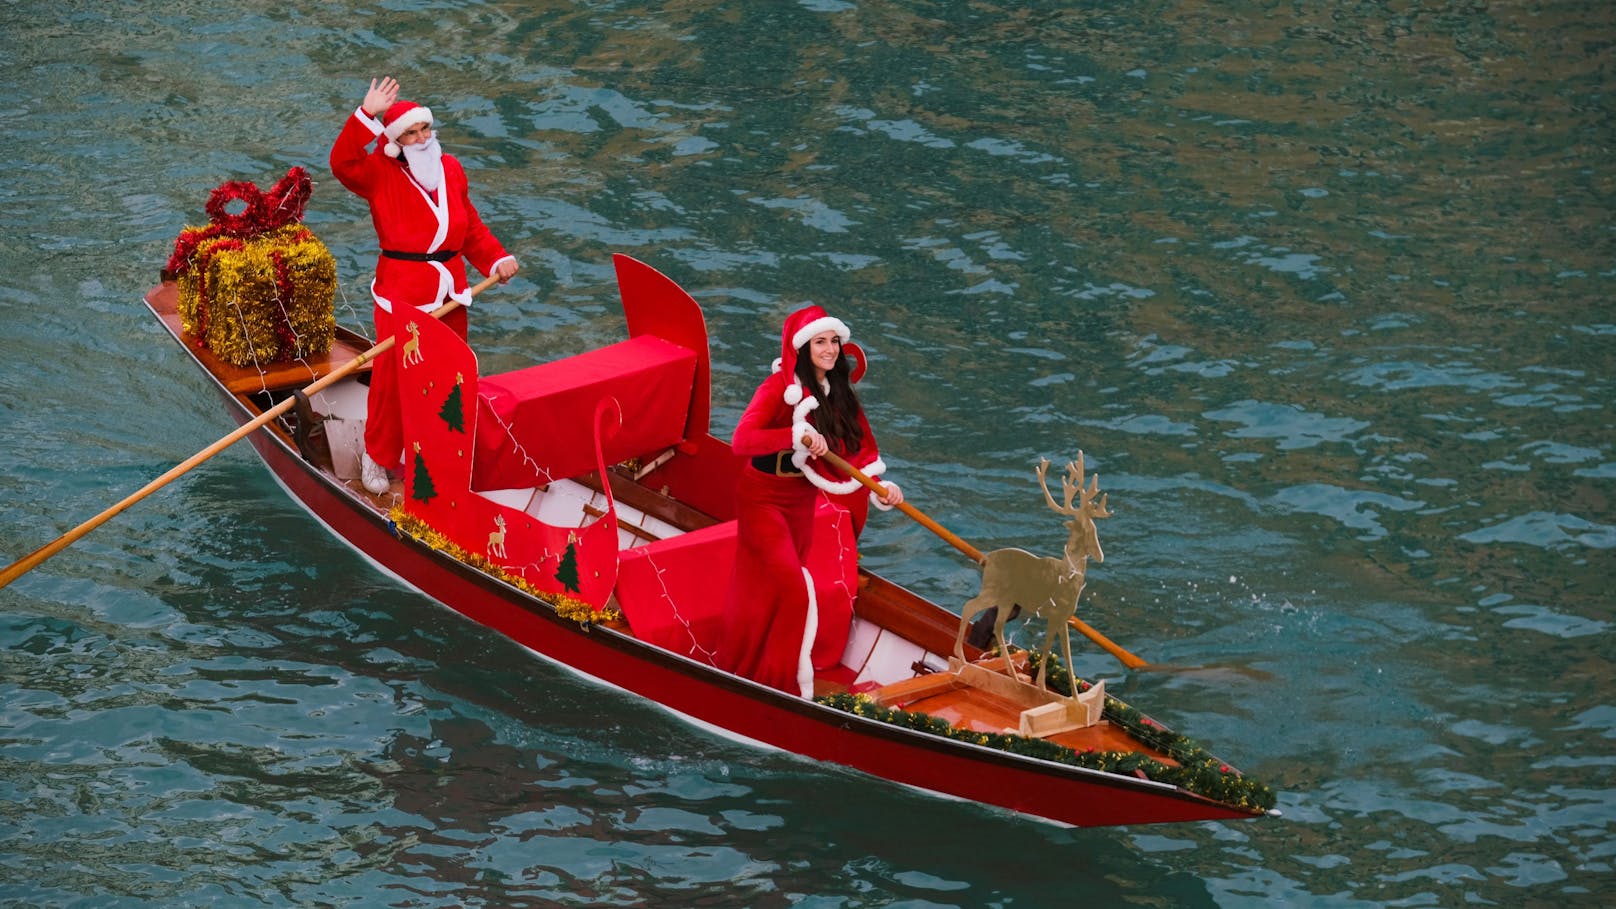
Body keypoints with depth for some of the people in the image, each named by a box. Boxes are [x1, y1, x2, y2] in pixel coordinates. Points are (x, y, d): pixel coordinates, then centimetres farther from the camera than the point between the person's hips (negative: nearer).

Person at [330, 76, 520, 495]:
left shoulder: (450, 170, 8)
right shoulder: (380, 174, -7)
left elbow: (472, 229, 15)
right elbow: (343, 162, -28)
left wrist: (497, 259, 1)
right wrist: (367, 115, -35)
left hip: (447, 291, 5)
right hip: (401, 292, -5)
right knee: (392, 374, 1)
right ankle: (378, 457, 17)